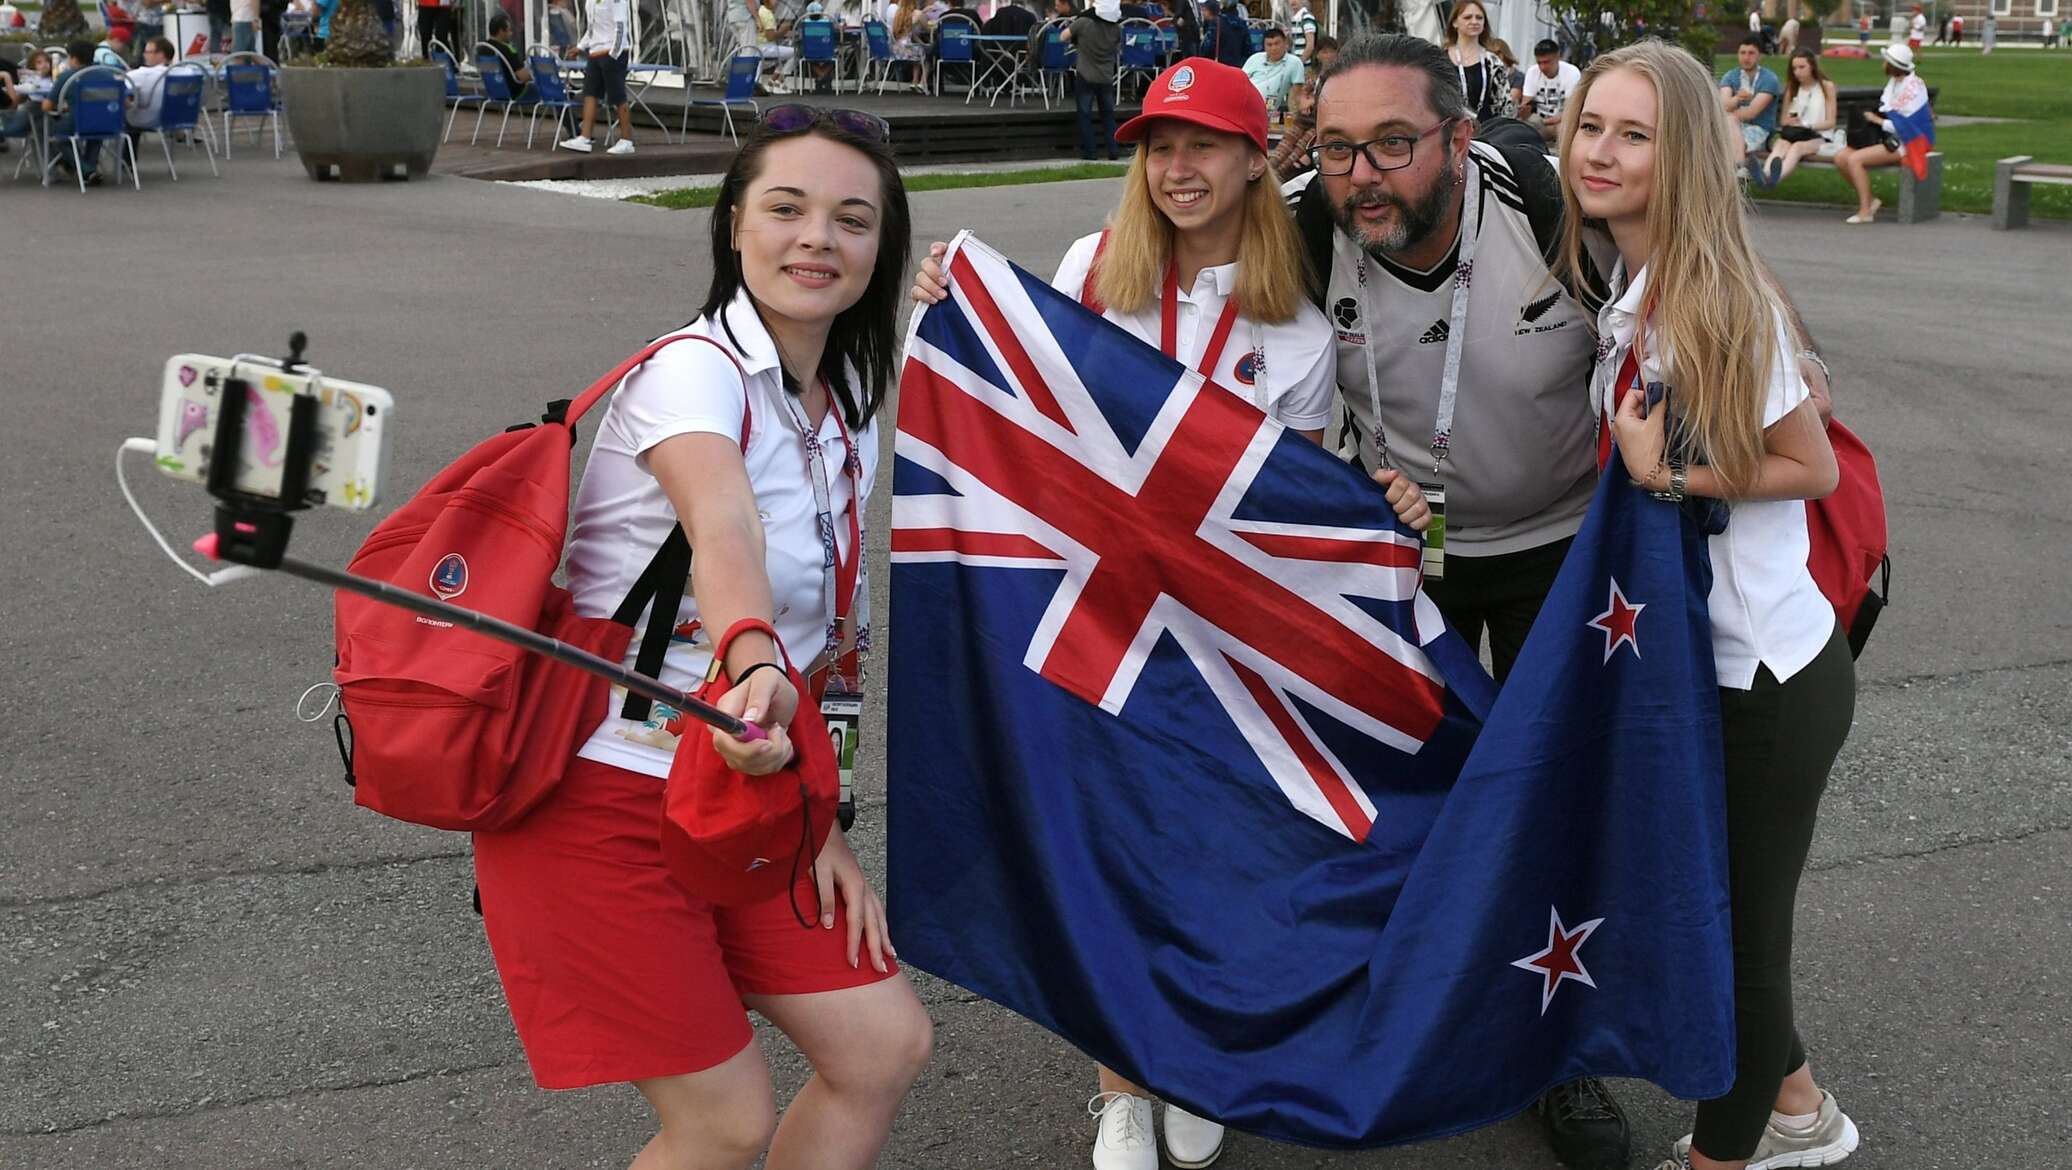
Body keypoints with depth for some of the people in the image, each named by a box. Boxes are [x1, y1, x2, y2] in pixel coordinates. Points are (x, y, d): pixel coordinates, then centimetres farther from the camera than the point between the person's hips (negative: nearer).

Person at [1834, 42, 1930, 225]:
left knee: (1854, 159, -25)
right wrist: (1873, 117, -1)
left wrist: (1876, 120, -12)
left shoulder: (1912, 88, -16)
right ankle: (1869, 200, 2)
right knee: (1841, 158, -6)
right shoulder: (1893, 81, 11)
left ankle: (1865, 211, -18)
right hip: (1888, 139, 9)